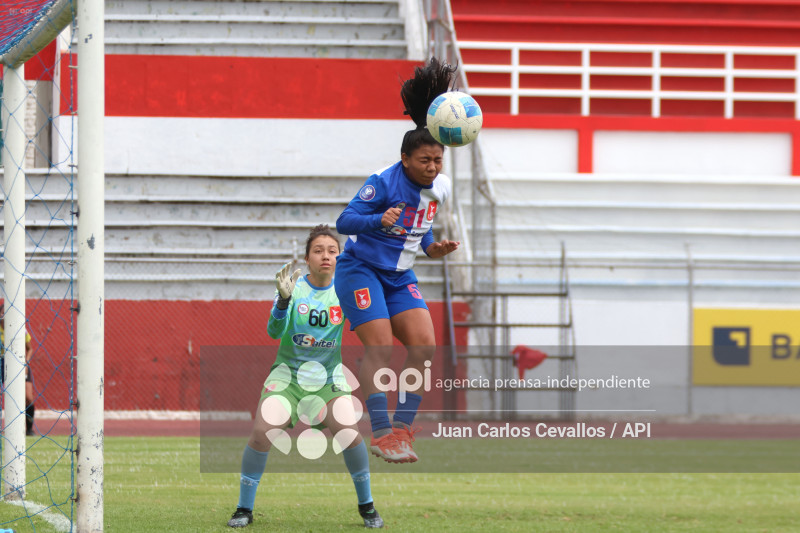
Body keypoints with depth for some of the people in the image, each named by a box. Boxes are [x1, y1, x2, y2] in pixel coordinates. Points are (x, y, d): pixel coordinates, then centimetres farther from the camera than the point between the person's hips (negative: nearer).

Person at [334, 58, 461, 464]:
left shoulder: (440, 188, 1)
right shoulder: (384, 183, -20)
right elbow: (344, 221, -24)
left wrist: (433, 247, -1)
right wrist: (379, 221, -42)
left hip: (400, 277, 7)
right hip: (361, 270, -7)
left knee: (424, 346, -7)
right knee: (380, 349, -18)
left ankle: (402, 427, -1)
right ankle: (381, 434, -18)